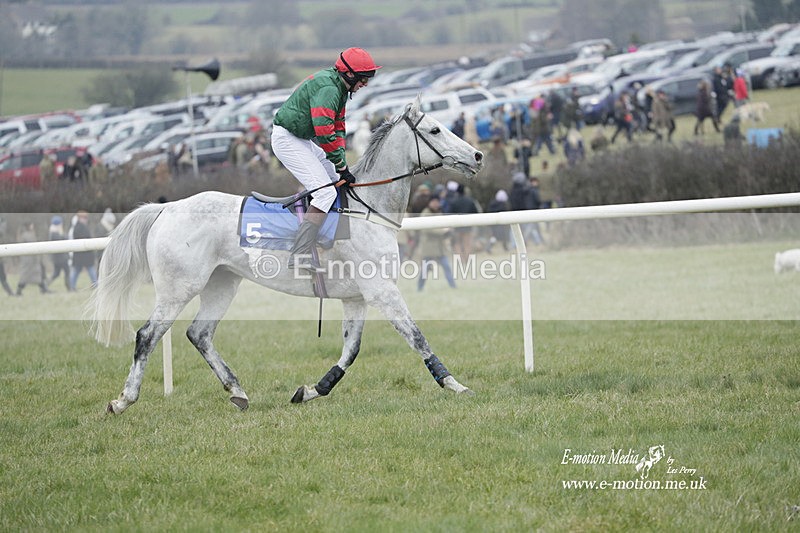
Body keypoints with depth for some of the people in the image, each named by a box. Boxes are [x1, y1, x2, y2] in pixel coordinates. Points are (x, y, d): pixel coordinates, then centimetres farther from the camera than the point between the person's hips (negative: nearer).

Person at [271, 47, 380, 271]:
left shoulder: (338, 87, 10)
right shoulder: (328, 88, -24)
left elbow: (338, 127, 16)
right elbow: (324, 132, -29)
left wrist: (341, 160, 4)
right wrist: (342, 166, -22)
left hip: (302, 139, 11)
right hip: (287, 139, -11)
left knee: (336, 179, 20)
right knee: (326, 192, -18)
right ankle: (298, 257, -24)